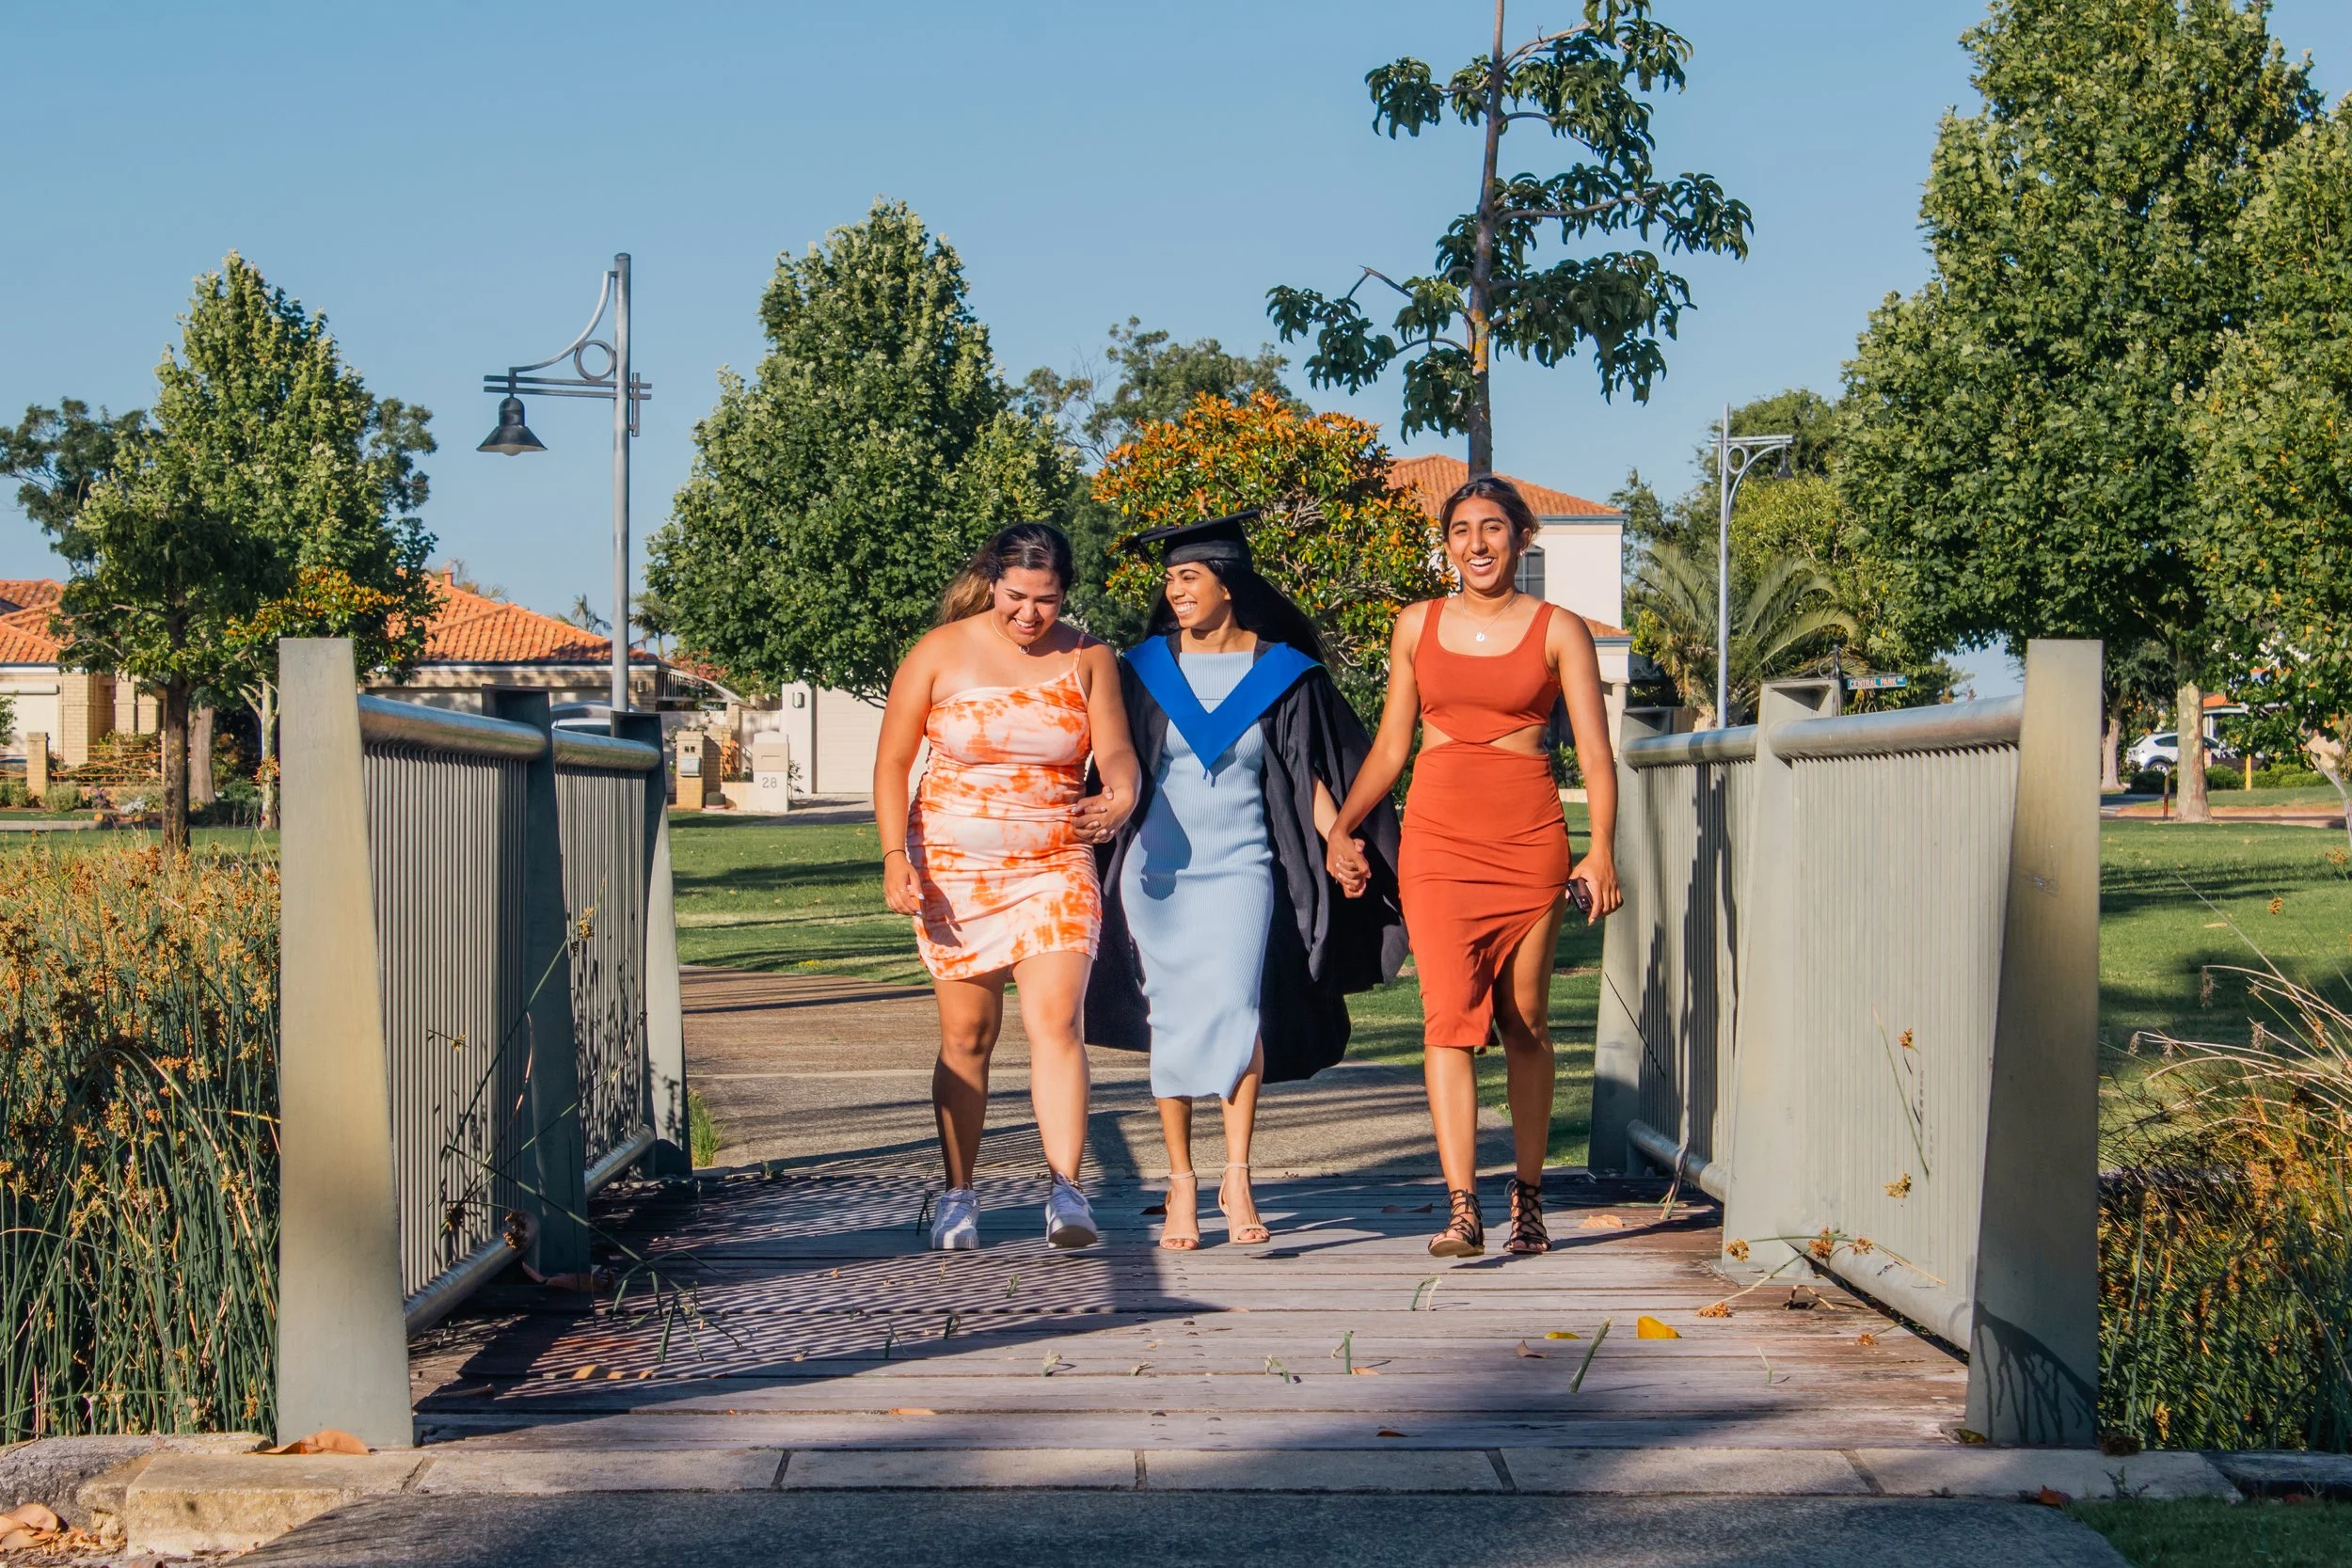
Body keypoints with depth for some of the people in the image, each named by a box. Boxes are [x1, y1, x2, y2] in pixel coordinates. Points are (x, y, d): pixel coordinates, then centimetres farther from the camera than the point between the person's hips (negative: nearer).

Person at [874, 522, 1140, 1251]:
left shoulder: (1088, 660, 2)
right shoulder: (940, 654, -1)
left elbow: (1116, 752, -8)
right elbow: (892, 762, 2)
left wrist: (1120, 798, -31)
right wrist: (894, 856, -10)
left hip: (1056, 869, 0)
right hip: (954, 868, 0)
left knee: (1056, 1021, -15)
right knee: (966, 1035, 4)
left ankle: (1066, 1190, -19)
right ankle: (957, 1195, 16)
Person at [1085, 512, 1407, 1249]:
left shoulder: (1283, 673, 2)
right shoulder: (1145, 669, 6)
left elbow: (1308, 773, 3)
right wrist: (1092, 837, 7)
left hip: (1239, 870, -2)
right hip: (1157, 869, 2)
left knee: (1235, 1007, -20)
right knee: (1171, 1023, 1)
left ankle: (1236, 1175, -15)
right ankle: (1181, 1183, 10)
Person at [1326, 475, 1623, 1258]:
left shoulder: (1559, 631, 3)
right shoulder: (1417, 626, 11)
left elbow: (1595, 753, -2)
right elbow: (1390, 745, 16)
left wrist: (1601, 852, -14)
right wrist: (1341, 826, 4)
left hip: (1529, 840, -1)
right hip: (1437, 840, 1)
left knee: (1526, 1025, 5)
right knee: (1448, 1016, -12)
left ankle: (1528, 1200, 18)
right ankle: (1462, 1209, -17)